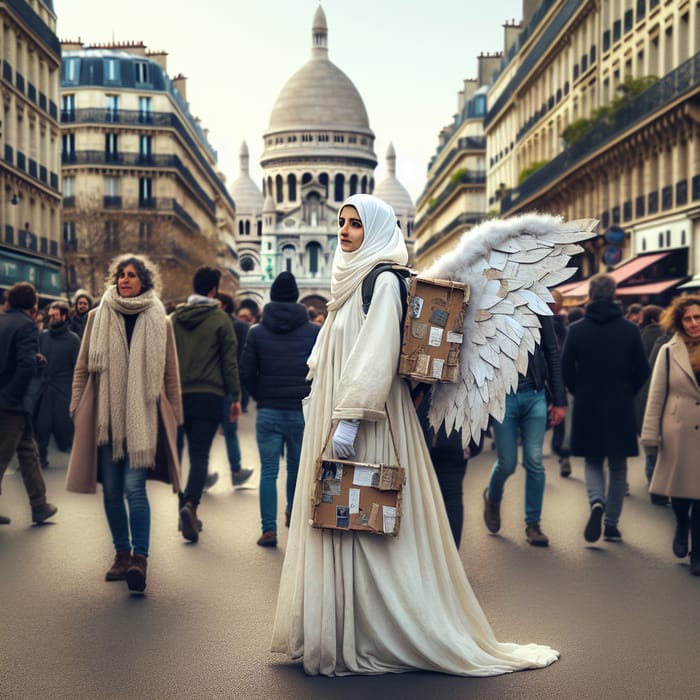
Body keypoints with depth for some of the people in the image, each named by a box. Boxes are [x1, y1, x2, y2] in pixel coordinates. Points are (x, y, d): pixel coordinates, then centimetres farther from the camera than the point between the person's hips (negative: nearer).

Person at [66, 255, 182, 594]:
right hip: (104, 416, 2)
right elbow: (82, 366, 10)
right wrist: (77, 409, 5)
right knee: (111, 491, 7)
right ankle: (122, 553, 20)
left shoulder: (159, 321, 5)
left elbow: (170, 373, 8)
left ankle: (140, 557, -10)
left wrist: (173, 416, 6)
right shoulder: (98, 317, 7)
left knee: (134, 488, -13)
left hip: (143, 417, -2)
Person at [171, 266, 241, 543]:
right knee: (200, 454, -4)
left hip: (178, 395, 3)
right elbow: (230, 361, -3)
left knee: (179, 452, 14)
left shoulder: (174, 319, 7)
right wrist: (235, 397, 3)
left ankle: (184, 509, 17)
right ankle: (190, 503, -23)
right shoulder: (220, 319, -3)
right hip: (209, 396, -3)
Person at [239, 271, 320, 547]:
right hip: (302, 411, 0)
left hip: (268, 412, 0)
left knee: (268, 470, 3)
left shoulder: (257, 332, 1)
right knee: (297, 467, 17)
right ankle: (293, 514, 34)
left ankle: (269, 528, -3)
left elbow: (246, 373, 0)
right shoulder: (314, 332, -2)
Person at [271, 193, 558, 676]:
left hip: (367, 424, -9)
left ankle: (368, 639, 4)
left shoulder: (383, 282, -12)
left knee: (365, 525, -5)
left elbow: (376, 355, -21)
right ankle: (336, 631, 19)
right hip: (334, 413, 9)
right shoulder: (352, 280, 16)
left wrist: (350, 418, -25)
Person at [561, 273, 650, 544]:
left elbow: (566, 370, -5)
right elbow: (642, 371, -2)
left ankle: (596, 501, -14)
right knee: (618, 467, 13)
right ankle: (612, 524, 15)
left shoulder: (576, 330, -6)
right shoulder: (630, 330, -5)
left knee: (592, 461, 14)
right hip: (621, 410, 0)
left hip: (587, 409, 0)